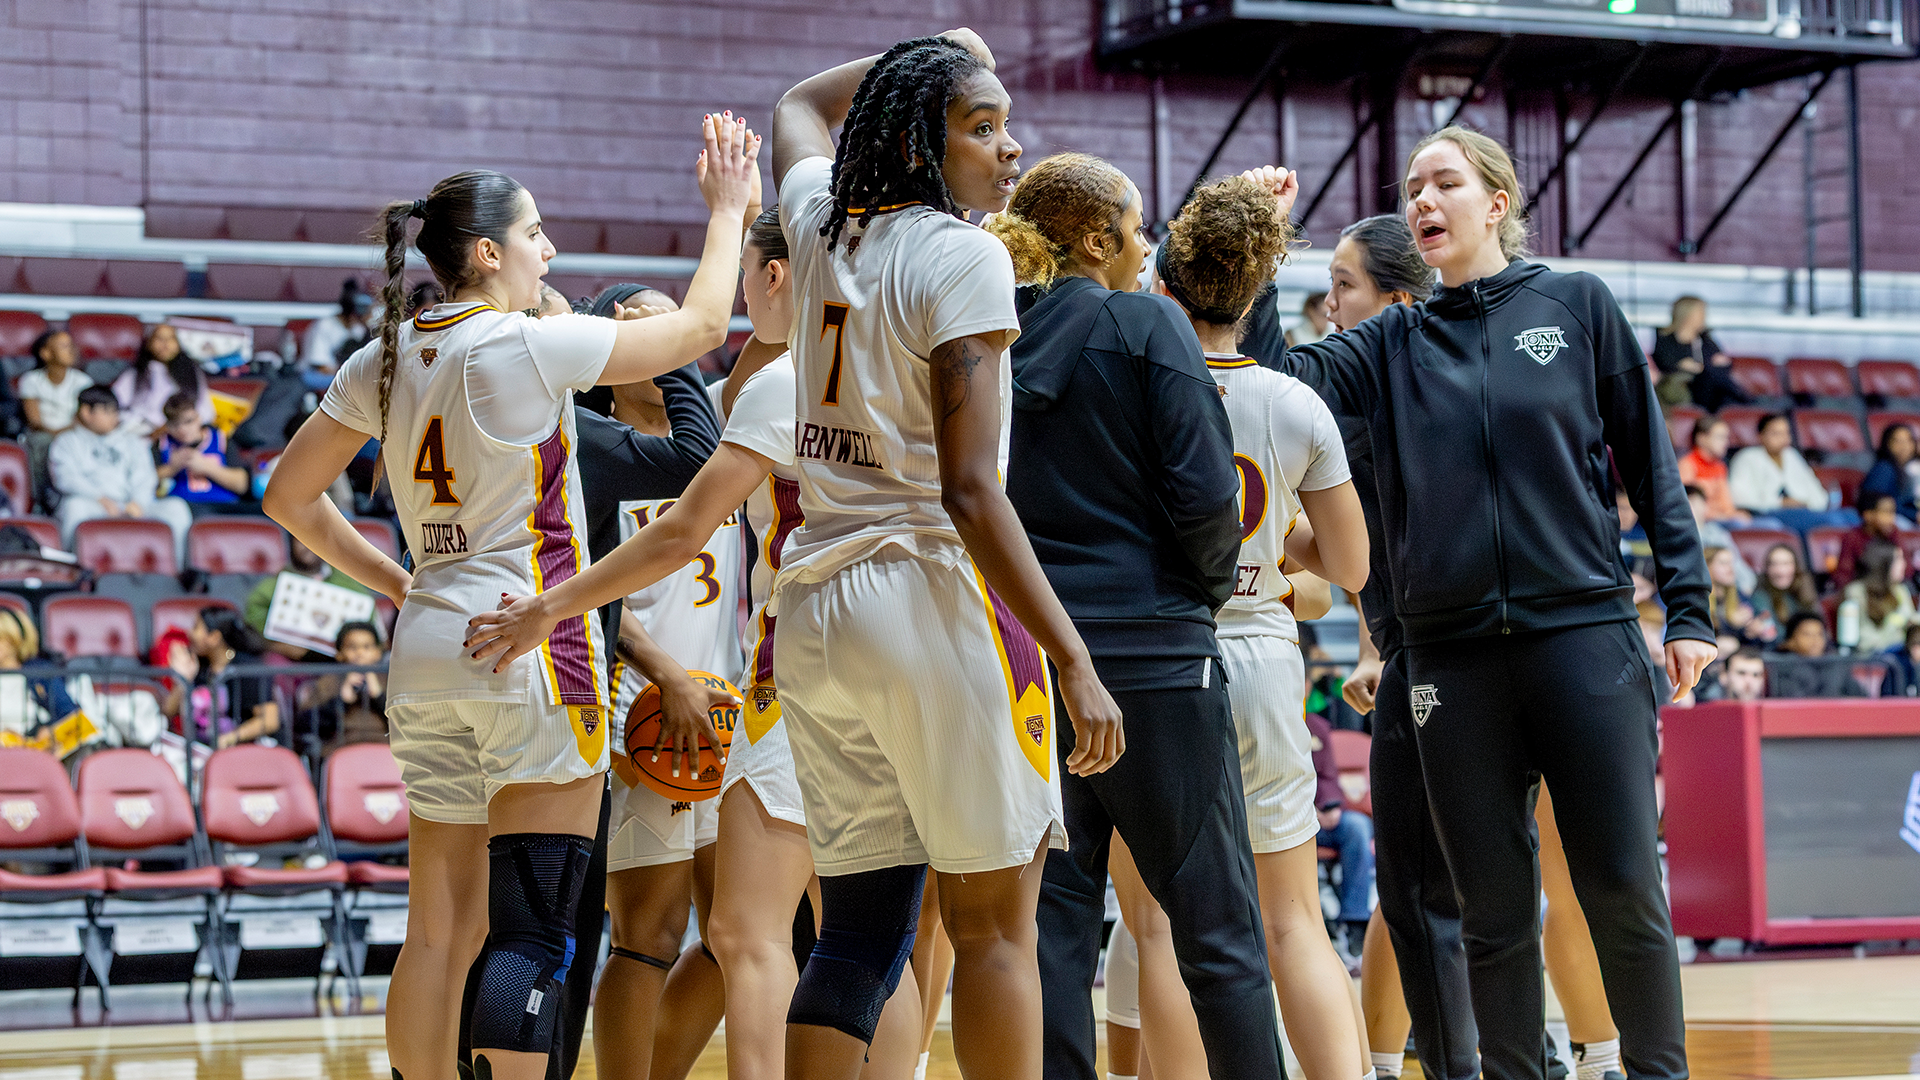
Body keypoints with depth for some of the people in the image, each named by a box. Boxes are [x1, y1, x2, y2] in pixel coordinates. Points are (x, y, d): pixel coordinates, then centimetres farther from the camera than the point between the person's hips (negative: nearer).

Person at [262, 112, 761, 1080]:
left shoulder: (385, 360, 9)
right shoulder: (527, 346, -10)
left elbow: (289, 497, 15)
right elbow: (700, 327, 0)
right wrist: (727, 209, 13)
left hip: (427, 647, 7)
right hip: (531, 645, -7)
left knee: (440, 930, 9)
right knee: (532, 932, -7)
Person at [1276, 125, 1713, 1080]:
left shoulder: (1578, 305, 6)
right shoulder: (1394, 343, 12)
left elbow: (1649, 463, 7)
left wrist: (1687, 610, 2)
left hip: (1585, 634, -2)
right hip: (1454, 656, 2)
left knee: (1623, 890, -3)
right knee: (1493, 909, 5)